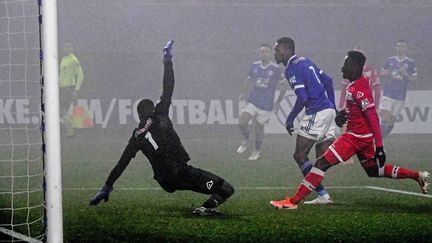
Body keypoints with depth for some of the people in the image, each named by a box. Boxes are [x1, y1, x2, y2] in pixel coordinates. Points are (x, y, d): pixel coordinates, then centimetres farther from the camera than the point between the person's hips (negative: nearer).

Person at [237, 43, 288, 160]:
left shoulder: (275, 69, -9)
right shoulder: (254, 66, 2)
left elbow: (283, 86, 2)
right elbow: (248, 80, 19)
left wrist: (278, 102, -1)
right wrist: (243, 93, 8)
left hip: (266, 105, -3)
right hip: (252, 101, 3)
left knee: (259, 127, 7)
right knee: (242, 122, -13)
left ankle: (257, 151, 29)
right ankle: (246, 140, 16)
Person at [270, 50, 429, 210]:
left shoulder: (358, 88, -20)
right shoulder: (357, 83, 9)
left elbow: (373, 118, -23)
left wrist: (379, 146, -26)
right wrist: (344, 113, 8)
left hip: (356, 136, -10)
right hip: (364, 137, 10)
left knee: (322, 163, -12)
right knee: (374, 171, 26)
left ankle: (293, 201, -13)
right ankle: (417, 176, 29)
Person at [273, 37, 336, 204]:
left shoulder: (292, 69, -11)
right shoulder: (305, 61, 17)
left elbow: (302, 98, -19)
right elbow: (328, 80, 22)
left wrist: (290, 119, -8)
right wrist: (332, 106, 27)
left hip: (316, 113, -9)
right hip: (328, 110, 9)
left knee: (300, 156, -3)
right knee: (322, 158, 9)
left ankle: (322, 194, -5)